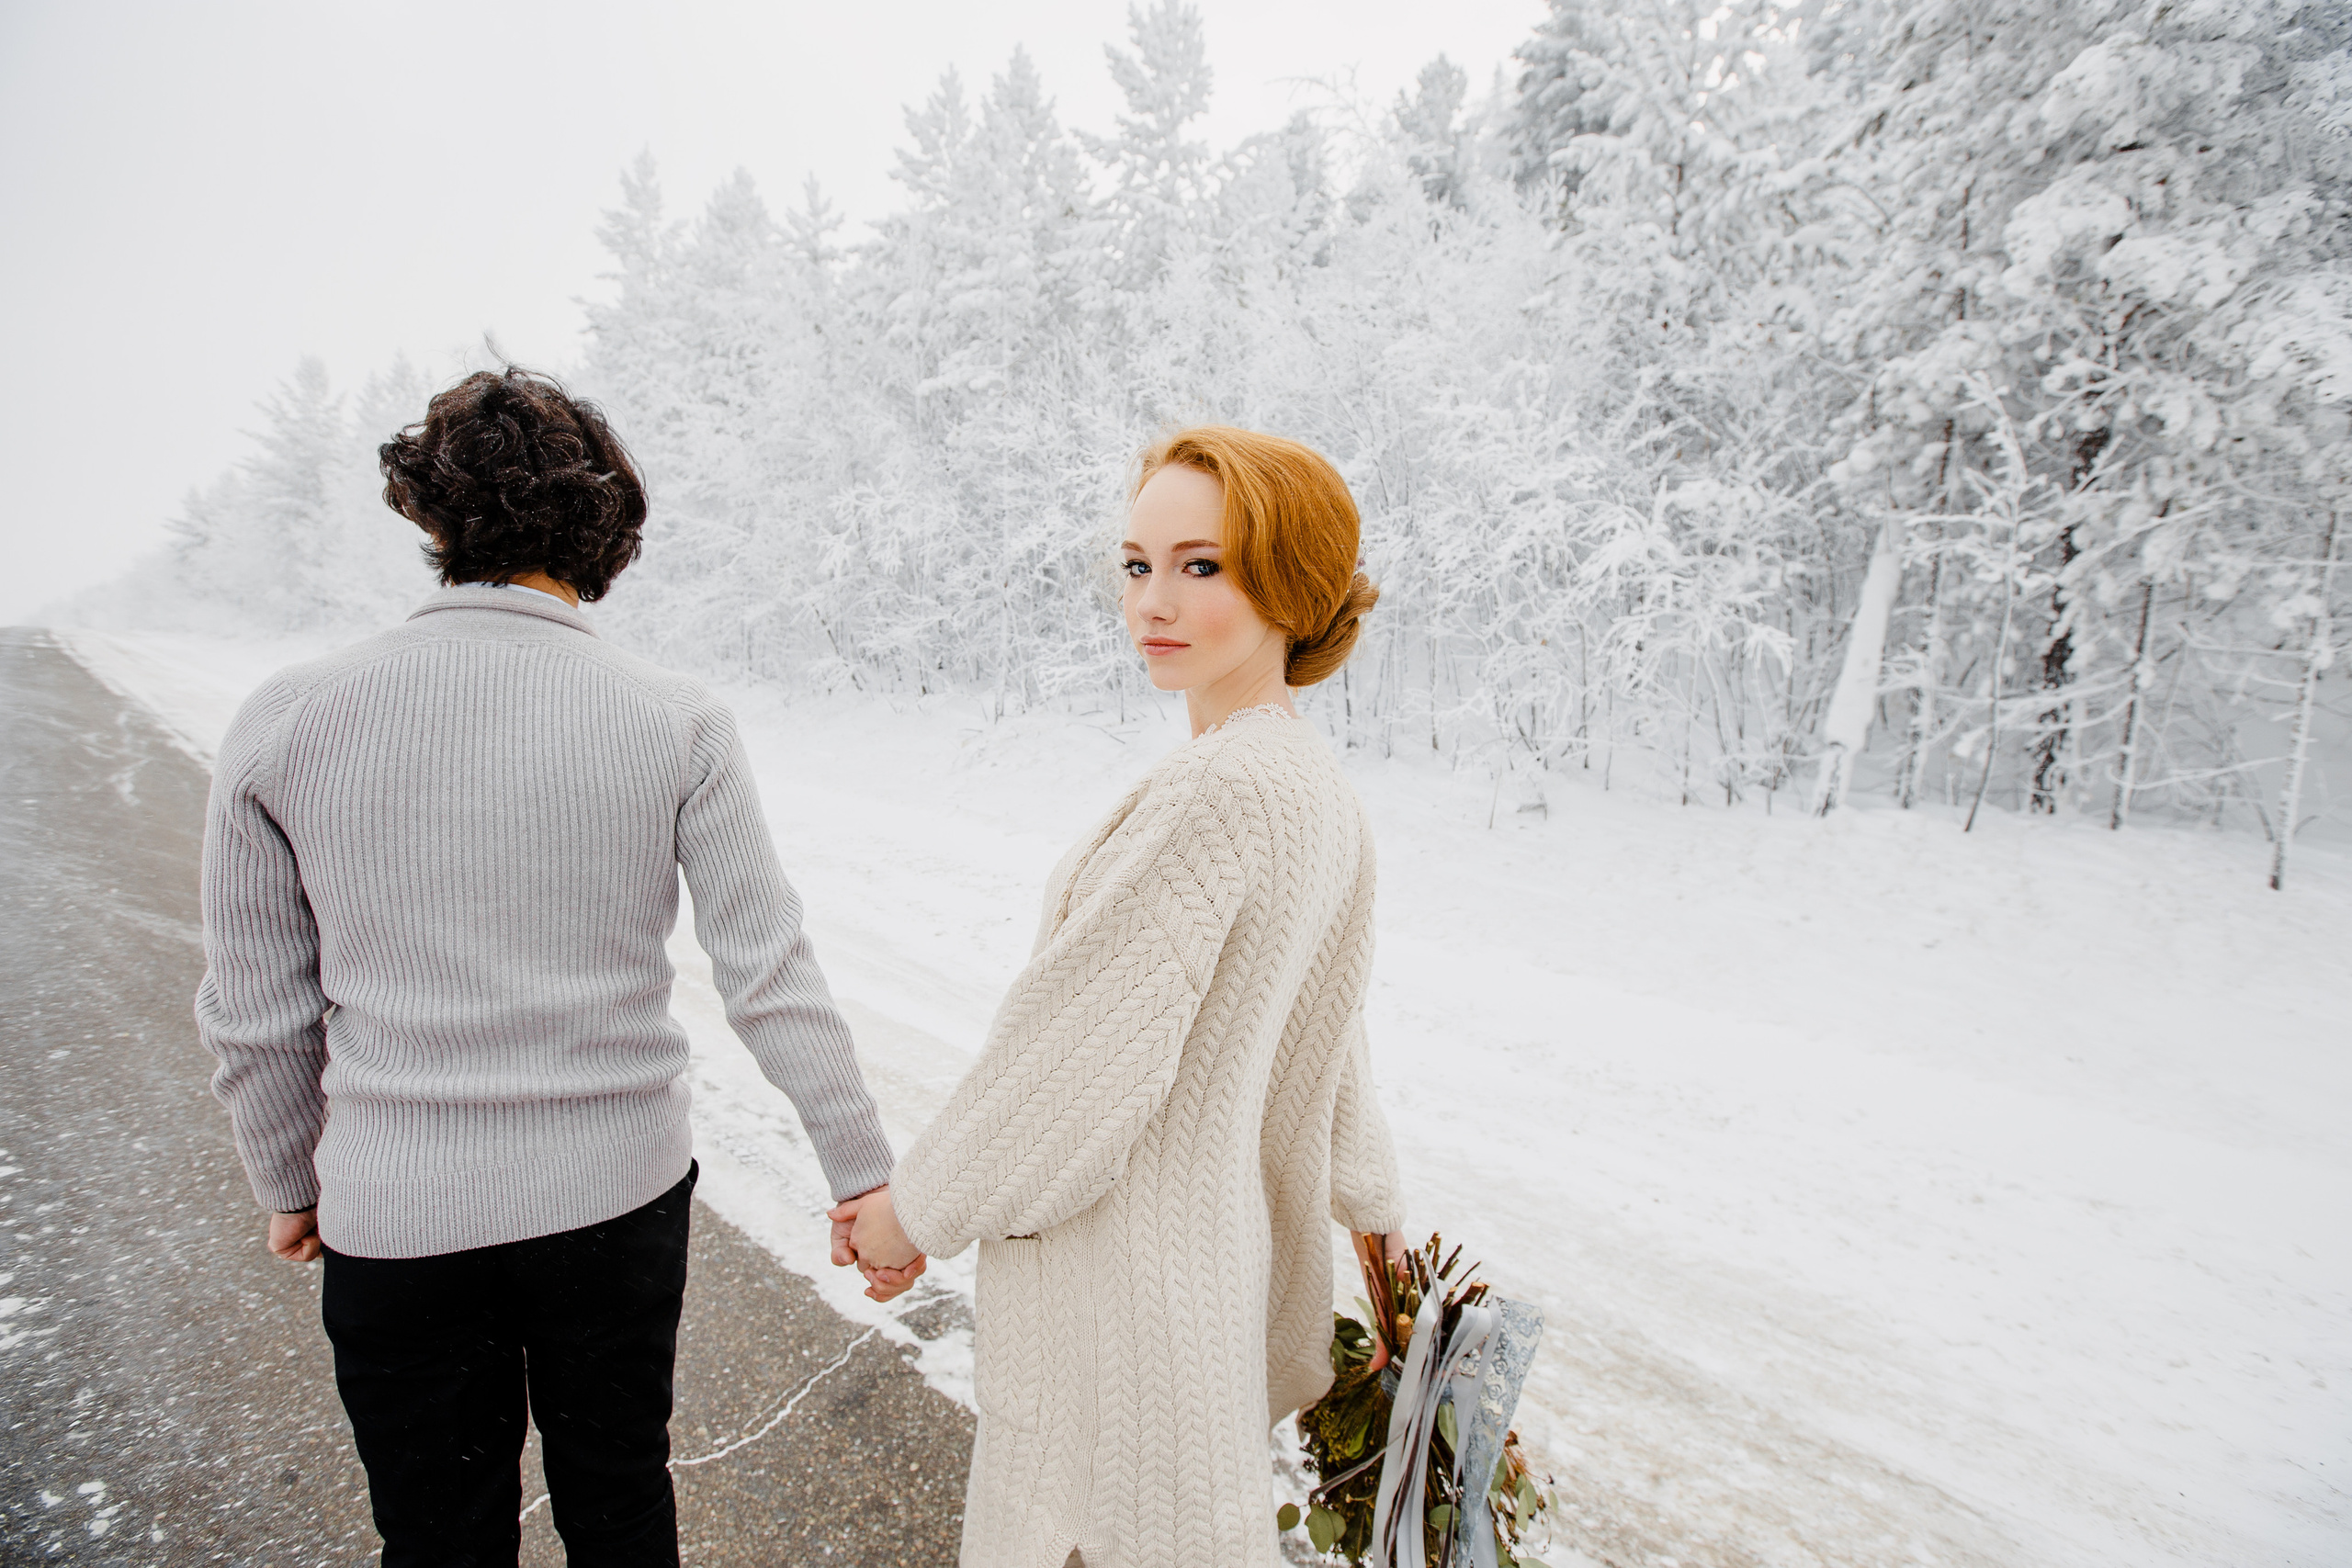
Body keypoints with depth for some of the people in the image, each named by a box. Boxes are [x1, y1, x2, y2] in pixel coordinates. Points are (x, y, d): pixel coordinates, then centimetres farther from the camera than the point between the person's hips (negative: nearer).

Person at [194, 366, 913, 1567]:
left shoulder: (286, 721, -8)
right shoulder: (675, 722, -12)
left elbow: (255, 1013, -1)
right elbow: (770, 979, -12)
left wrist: (290, 1185, 16)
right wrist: (864, 1173, -3)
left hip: (397, 1218, 0)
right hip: (618, 1195, 0)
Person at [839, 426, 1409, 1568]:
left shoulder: (1219, 788, -27)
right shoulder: (1320, 789, 3)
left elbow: (1077, 1048, -22)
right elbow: (1330, 1049, 14)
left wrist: (916, 1210, -8)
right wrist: (1377, 1208, 26)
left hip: (1131, 1271, -9)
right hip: (1236, 1246, 9)